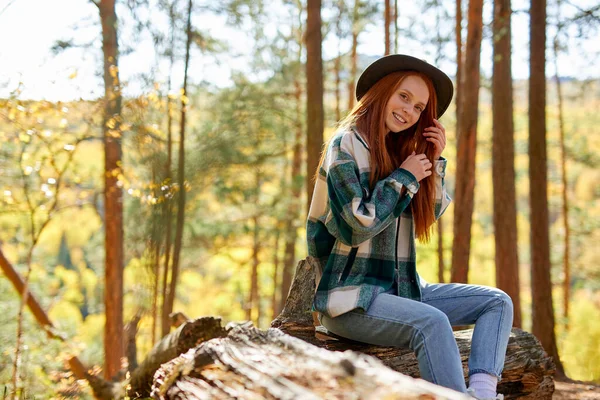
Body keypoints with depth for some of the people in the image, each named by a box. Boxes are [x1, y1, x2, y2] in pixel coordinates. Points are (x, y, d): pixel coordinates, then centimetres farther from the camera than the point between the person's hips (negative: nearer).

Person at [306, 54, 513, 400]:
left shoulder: (398, 150, 13)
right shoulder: (347, 146, -9)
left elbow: (431, 215, 17)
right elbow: (355, 227, -18)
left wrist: (436, 160, 4)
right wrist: (404, 178, -10)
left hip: (402, 288, 8)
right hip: (351, 296, -8)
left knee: (497, 302, -4)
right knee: (433, 322, -33)